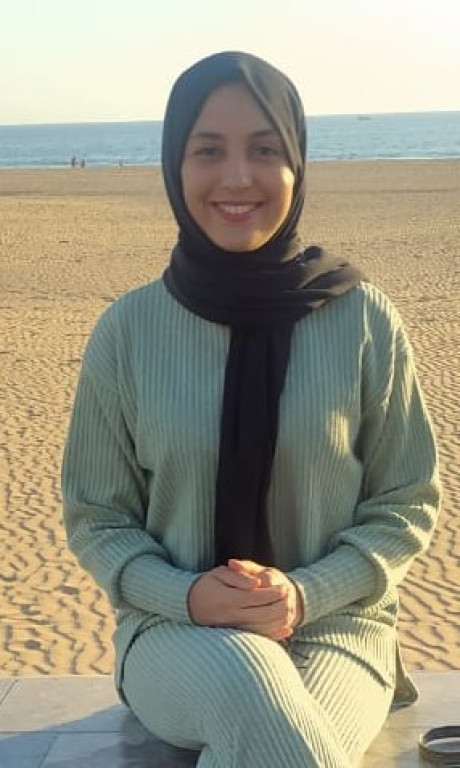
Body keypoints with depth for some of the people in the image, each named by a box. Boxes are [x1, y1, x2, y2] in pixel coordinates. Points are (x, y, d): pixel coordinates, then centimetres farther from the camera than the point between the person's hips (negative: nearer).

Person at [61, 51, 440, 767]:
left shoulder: (365, 322, -4)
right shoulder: (127, 331, -3)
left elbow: (408, 504, 3)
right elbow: (94, 518, 5)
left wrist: (307, 595, -14)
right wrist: (186, 596, -14)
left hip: (335, 625, 0)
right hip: (176, 632, 1)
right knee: (243, 679, -34)